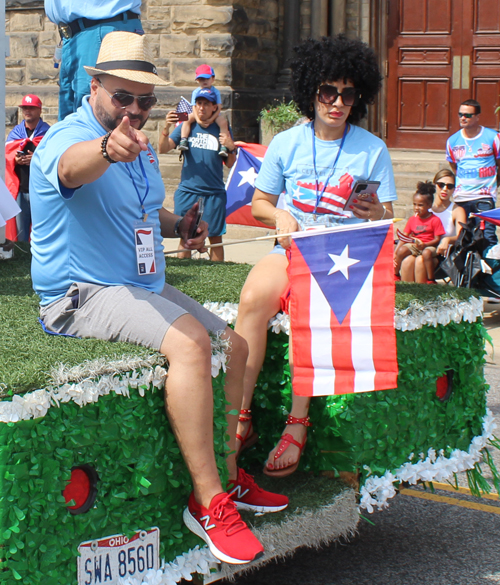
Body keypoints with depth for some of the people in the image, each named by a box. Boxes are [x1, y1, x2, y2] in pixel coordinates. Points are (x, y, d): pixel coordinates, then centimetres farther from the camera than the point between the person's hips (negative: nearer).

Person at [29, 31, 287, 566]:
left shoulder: (138, 148, 14)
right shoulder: (69, 137, -16)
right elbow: (72, 165, -43)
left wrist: (177, 225, 8)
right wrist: (109, 149, -66)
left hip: (143, 288, 10)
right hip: (83, 294, -10)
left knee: (234, 343, 7)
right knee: (189, 340, -30)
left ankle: (228, 475, 18)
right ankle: (208, 502, -28)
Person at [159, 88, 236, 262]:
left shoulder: (222, 129, 6)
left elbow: (230, 164, 10)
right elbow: (163, 148, -5)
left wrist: (231, 148, -9)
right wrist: (166, 128, -21)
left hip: (214, 193, 0)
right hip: (187, 191, 0)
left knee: (215, 236, 2)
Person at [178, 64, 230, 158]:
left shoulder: (215, 92, -9)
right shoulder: (196, 92, -5)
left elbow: (219, 107, -15)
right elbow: (194, 107, -12)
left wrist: (211, 119, -29)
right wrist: (198, 119, -29)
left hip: (213, 115, -1)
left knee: (223, 122, -30)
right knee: (187, 119, -27)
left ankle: (223, 146, -34)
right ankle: (183, 141, -33)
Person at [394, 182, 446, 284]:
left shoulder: (435, 220, -3)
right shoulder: (412, 220, 11)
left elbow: (437, 239, -8)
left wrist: (424, 244, -25)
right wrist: (395, 253, -5)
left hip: (429, 246, -4)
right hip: (413, 245, 4)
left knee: (426, 253, -38)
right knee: (401, 250, -24)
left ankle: (430, 280, -31)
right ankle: (395, 275, -5)